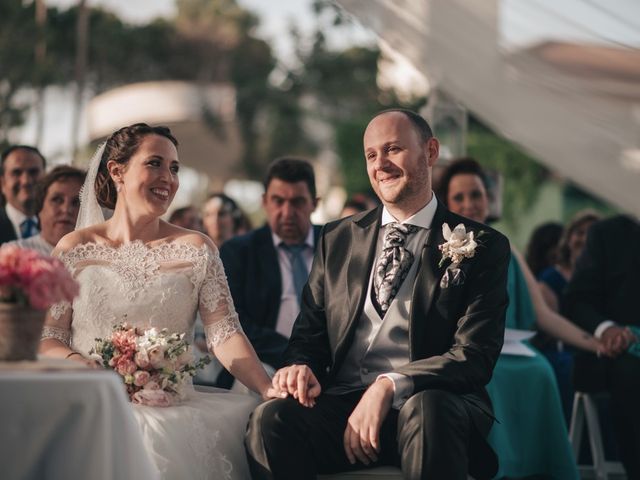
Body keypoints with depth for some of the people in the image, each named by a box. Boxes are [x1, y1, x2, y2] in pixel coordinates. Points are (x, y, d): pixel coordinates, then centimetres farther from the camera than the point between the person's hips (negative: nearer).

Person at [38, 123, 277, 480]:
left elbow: (225, 333, -3)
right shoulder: (75, 249, 8)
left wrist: (270, 390, -20)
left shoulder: (196, 249, 7)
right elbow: (47, 338, 5)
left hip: (172, 406, 1)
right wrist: (81, 366, -17)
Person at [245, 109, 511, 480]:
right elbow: (310, 334, 19)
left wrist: (391, 385, -21)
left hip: (434, 403, -3)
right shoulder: (338, 240, 17)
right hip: (341, 404, 3)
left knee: (427, 408, -39)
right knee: (271, 418, -29)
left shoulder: (483, 246, 4)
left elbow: (474, 357, -5)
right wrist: (301, 366, -6)